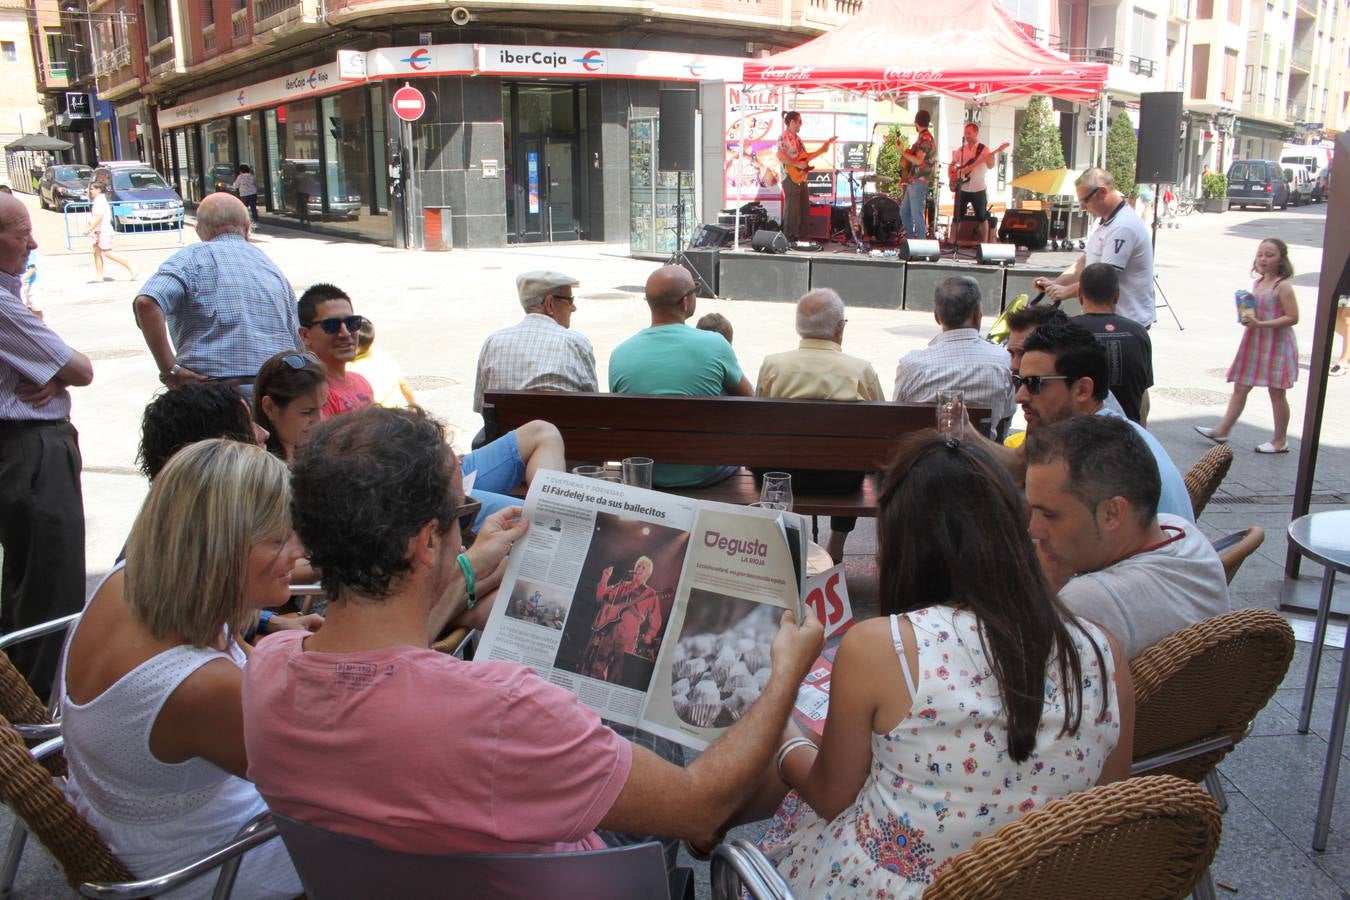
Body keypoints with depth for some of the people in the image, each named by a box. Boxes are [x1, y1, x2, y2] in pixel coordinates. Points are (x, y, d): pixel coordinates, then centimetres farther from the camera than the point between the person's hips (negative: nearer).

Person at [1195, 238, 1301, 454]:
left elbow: (1292, 318, -19)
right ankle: (1222, 430, 13)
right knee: (1240, 387, 8)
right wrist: (1247, 318, 0)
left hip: (1276, 345, -7)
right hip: (1255, 342, 8)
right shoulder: (1258, 283, 9)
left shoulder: (1283, 287, -14)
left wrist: (1261, 324, -26)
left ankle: (1280, 441, 15)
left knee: (1277, 393, 4)